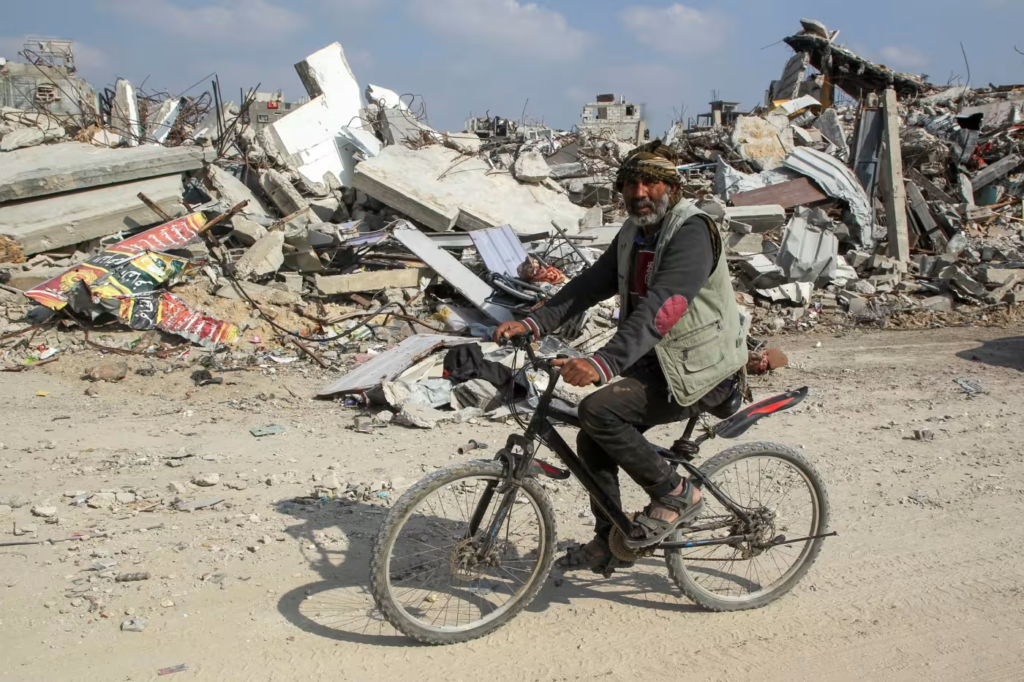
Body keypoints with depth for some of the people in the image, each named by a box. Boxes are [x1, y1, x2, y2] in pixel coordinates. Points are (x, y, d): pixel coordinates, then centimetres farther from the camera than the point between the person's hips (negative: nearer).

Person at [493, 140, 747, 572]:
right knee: (592, 440, 5)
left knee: (598, 411, -24)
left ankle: (675, 495, -5)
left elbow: (659, 309, -35)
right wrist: (533, 323, -12)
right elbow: (591, 284, 2)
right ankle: (607, 543, 23)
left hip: (698, 372, -9)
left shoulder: (692, 233, -21)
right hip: (655, 363, 9)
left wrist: (603, 363, -47)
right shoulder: (633, 234, 8)